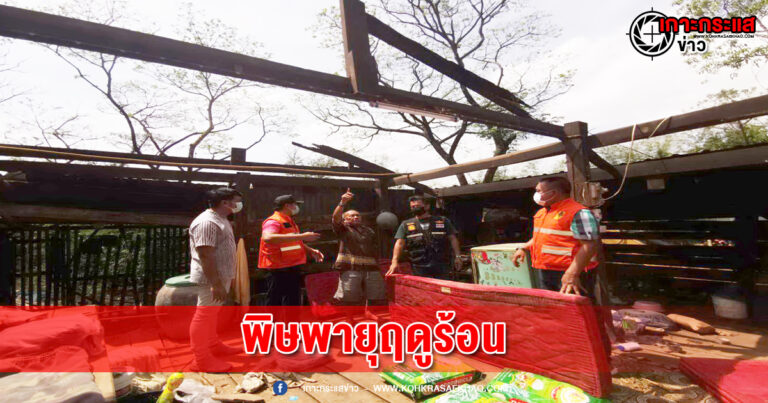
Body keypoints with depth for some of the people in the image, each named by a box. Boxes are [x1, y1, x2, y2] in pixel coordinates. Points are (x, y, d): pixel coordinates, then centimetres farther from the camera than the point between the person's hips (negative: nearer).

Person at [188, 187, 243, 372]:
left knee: (213, 313, 21)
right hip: (211, 279, -10)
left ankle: (214, 345, 35)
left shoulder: (220, 220, 12)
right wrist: (216, 284, -27)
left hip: (222, 276, 10)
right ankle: (202, 359, 11)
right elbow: (205, 255, -26)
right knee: (204, 315, 1)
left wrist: (228, 277, 23)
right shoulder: (206, 222, -21)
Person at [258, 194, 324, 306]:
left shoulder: (289, 223, 18)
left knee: (293, 304, 18)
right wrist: (301, 236, -36)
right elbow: (268, 238, -37)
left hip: (291, 270, 10)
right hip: (279, 272, -10)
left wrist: (310, 251, 13)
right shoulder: (273, 221, -14)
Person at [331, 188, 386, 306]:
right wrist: (343, 203, -25)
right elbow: (336, 217, -9)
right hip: (350, 269, -4)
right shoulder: (343, 229, 11)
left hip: (371, 268, 4)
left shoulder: (369, 230, 24)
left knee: (379, 299, 6)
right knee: (349, 301, -2)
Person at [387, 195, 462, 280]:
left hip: (441, 266, 0)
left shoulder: (443, 221, 12)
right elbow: (400, 243, 2)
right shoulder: (406, 225, 11)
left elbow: (452, 239, 10)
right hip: (419, 269, 0)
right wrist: (395, 262, -11)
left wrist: (457, 256, -2)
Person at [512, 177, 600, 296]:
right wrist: (524, 248, 16)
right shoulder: (542, 212, 13)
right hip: (545, 274, 9)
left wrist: (572, 274, -29)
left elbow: (590, 245, -22)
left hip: (568, 275, -9)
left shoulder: (578, 213, -16)